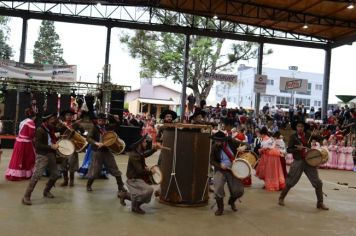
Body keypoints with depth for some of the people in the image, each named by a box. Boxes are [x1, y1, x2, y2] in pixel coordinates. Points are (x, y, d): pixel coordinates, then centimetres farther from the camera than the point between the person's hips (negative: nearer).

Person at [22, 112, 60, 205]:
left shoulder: (51, 129, 11)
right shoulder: (40, 130, -11)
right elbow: (37, 145, -20)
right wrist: (51, 147, -22)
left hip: (51, 155, 8)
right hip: (42, 155, -8)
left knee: (55, 174, 13)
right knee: (37, 175, -14)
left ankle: (46, 191, 32)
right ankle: (26, 196, -7)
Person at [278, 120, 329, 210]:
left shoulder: (308, 135, 5)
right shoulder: (293, 136, -4)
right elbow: (288, 149, -7)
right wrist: (297, 149, -21)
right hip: (298, 162, -3)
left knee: (318, 183, 2)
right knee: (290, 182, 5)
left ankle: (320, 203, 17)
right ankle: (281, 198, 24)